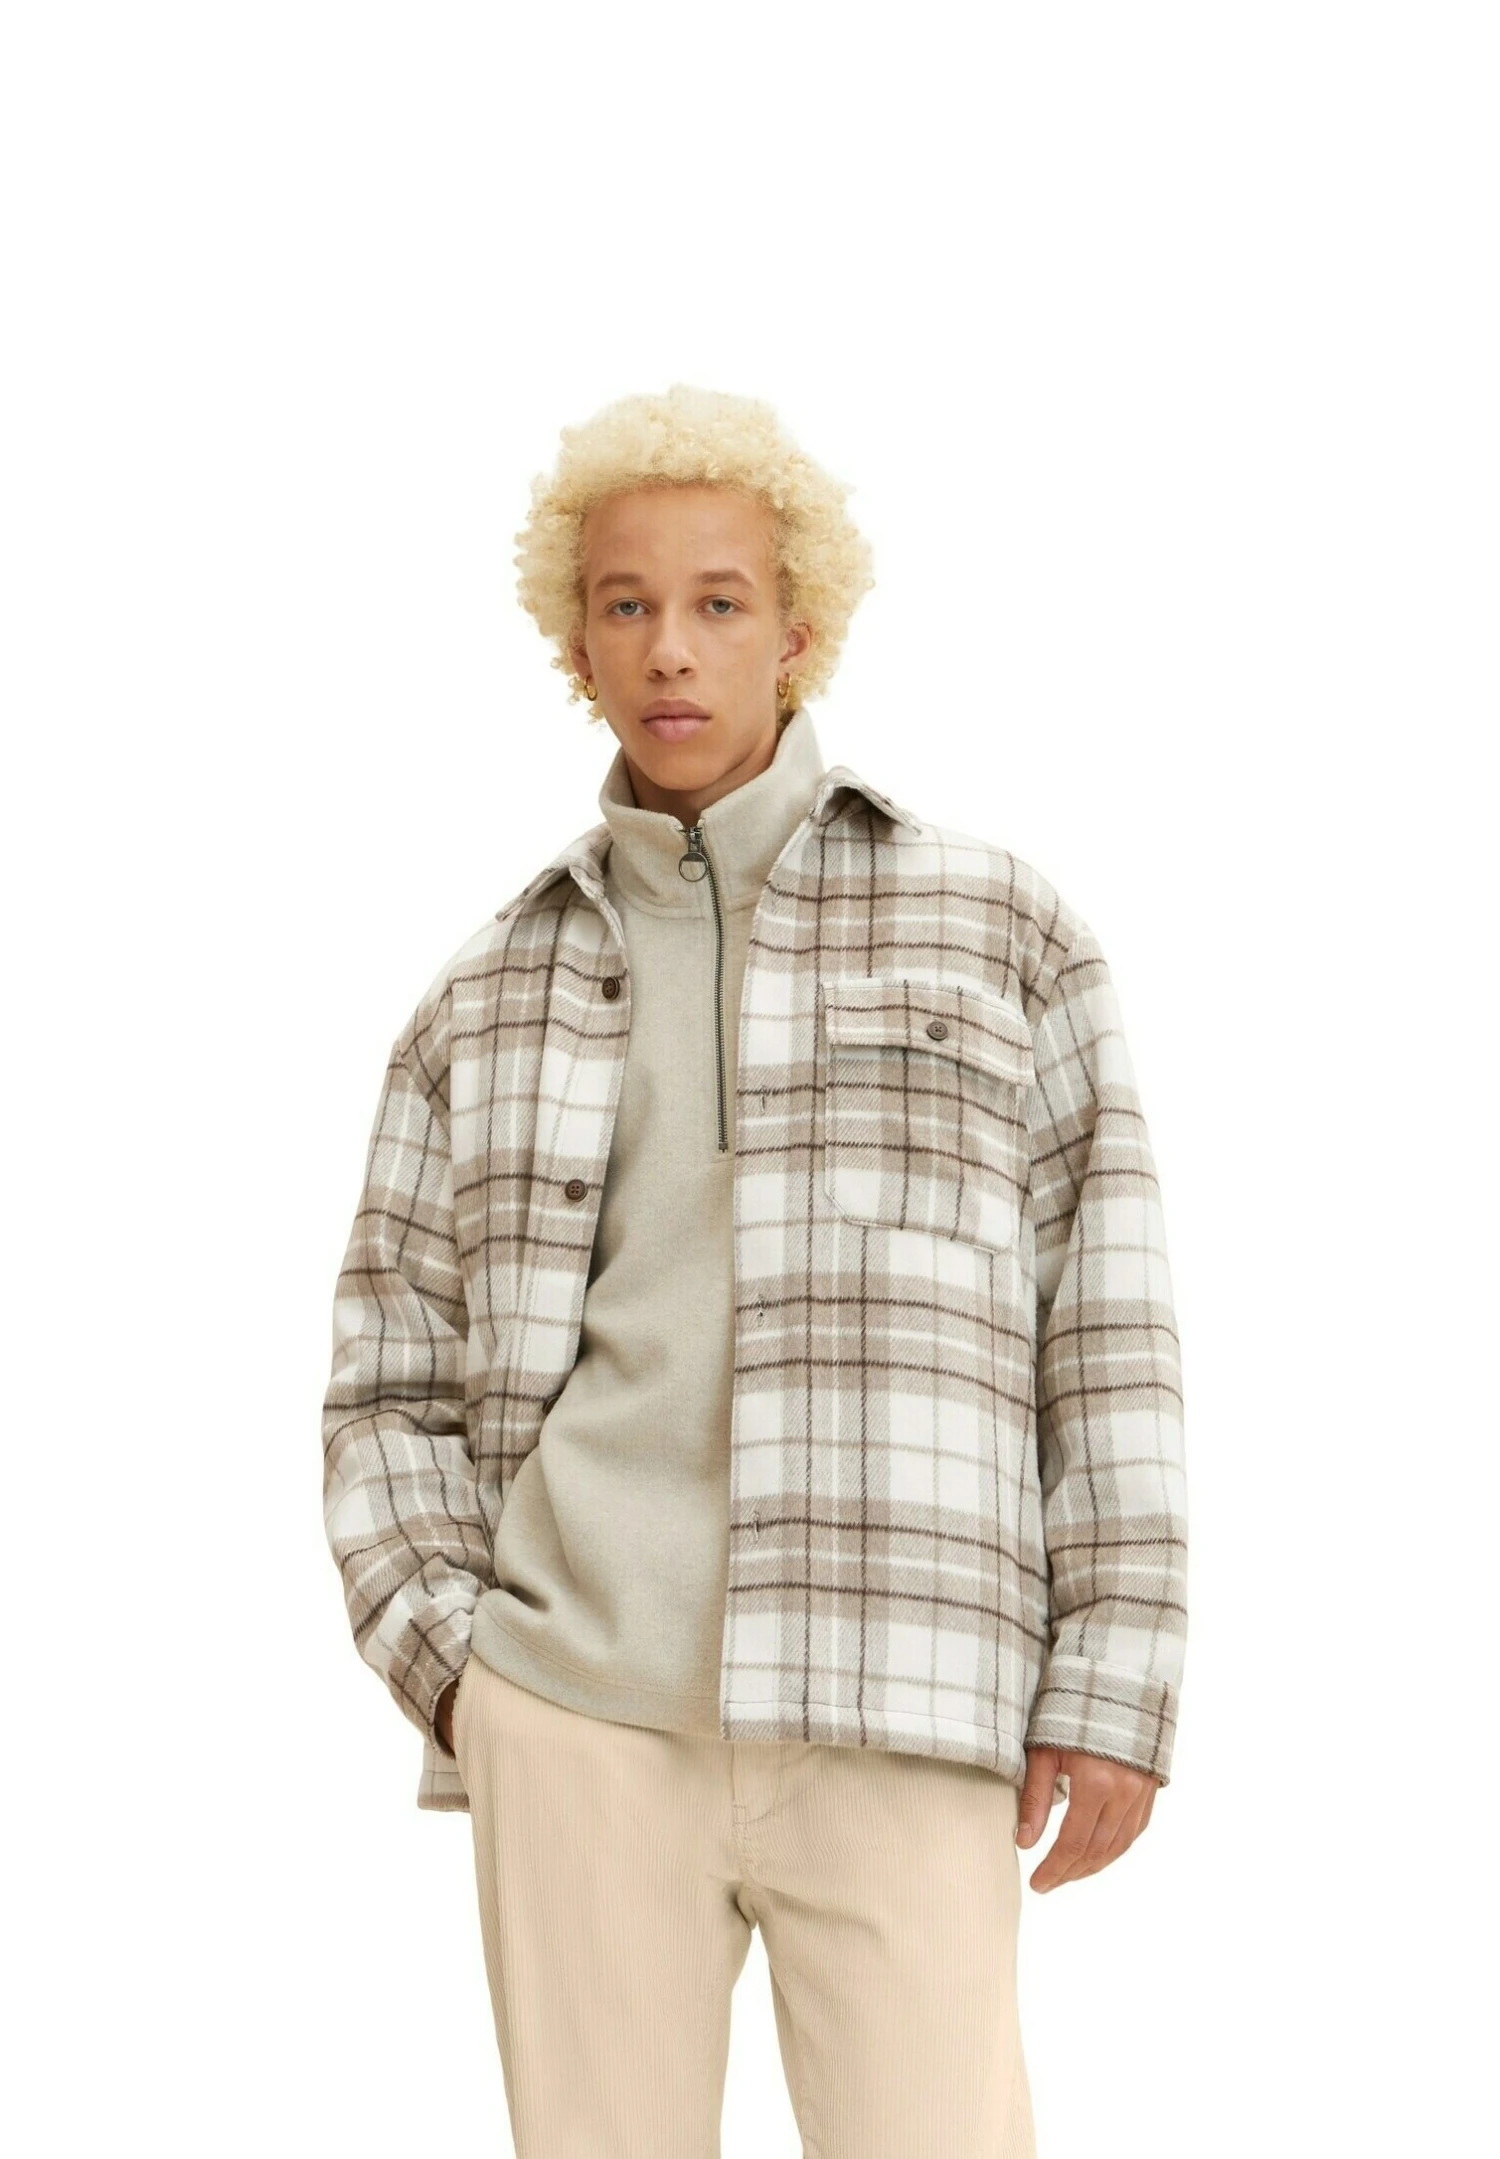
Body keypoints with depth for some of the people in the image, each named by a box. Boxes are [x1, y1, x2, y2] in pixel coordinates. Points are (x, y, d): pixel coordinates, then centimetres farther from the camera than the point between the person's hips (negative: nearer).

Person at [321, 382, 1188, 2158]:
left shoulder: (997, 932, 7)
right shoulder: (484, 1003, 13)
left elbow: (1100, 1326, 3)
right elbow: (392, 1381, 14)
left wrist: (1117, 1686, -4)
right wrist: (447, 1664, -1)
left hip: (891, 1726, -2)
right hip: (573, 1707, 2)